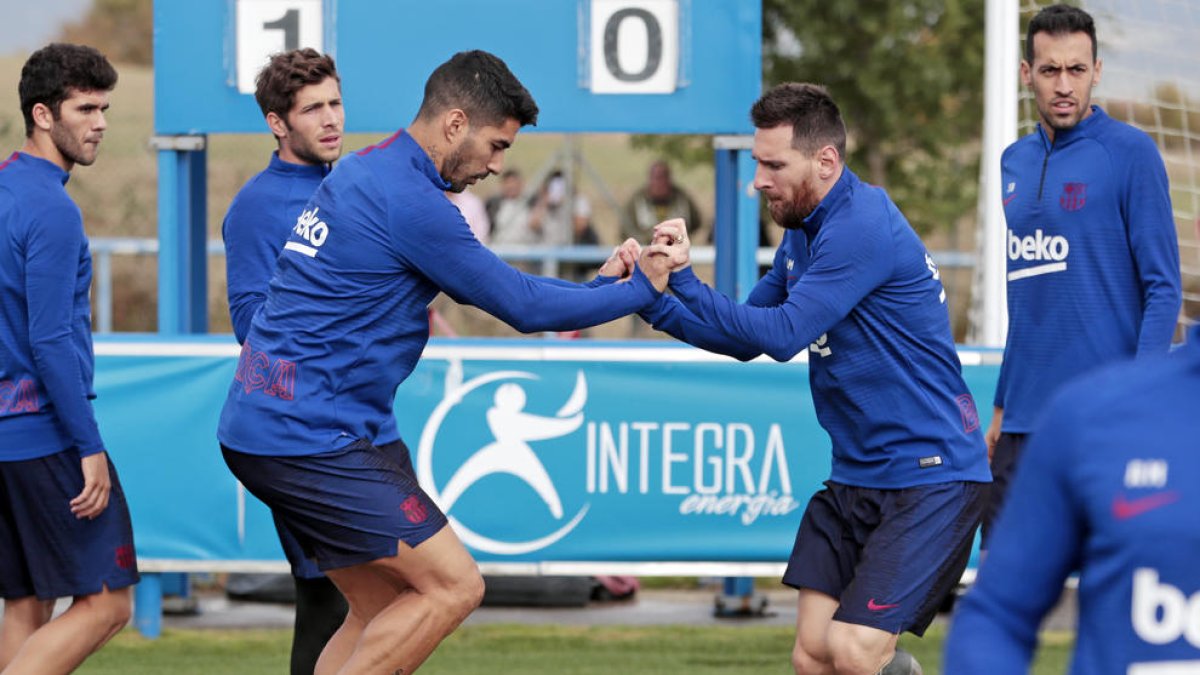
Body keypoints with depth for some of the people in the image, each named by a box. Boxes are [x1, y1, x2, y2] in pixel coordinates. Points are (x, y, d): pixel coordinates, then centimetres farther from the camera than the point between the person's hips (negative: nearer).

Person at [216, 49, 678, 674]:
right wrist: (639, 290, 1)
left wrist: (599, 287, 19)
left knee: (384, 605, 14)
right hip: (309, 437, -10)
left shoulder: (363, 172, 17)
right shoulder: (409, 200, -16)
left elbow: (485, 285, 27)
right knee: (453, 585, -8)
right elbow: (521, 304, -11)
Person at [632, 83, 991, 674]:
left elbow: (781, 335, -24)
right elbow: (745, 336, 15)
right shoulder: (803, 232, 12)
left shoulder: (861, 228, -19)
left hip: (929, 475, -9)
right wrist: (653, 299, 3)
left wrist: (682, 279, -21)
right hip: (855, 477, 9)